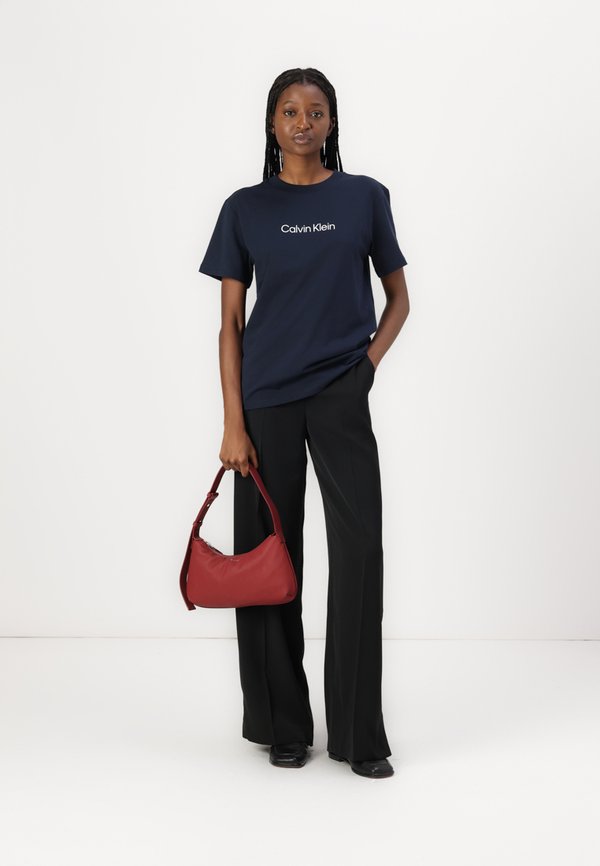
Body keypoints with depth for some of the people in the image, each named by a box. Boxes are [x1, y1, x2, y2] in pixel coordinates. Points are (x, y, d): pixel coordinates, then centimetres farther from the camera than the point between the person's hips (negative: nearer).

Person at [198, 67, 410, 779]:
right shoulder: (246, 208, 5)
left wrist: (368, 362, -5)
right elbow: (230, 323, 4)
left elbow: (397, 297, 13)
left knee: (359, 554, -8)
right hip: (267, 399, 1)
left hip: (341, 397, 0)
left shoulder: (365, 198, 6)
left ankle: (360, 735, 3)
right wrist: (233, 423, -4)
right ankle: (283, 726, 19)